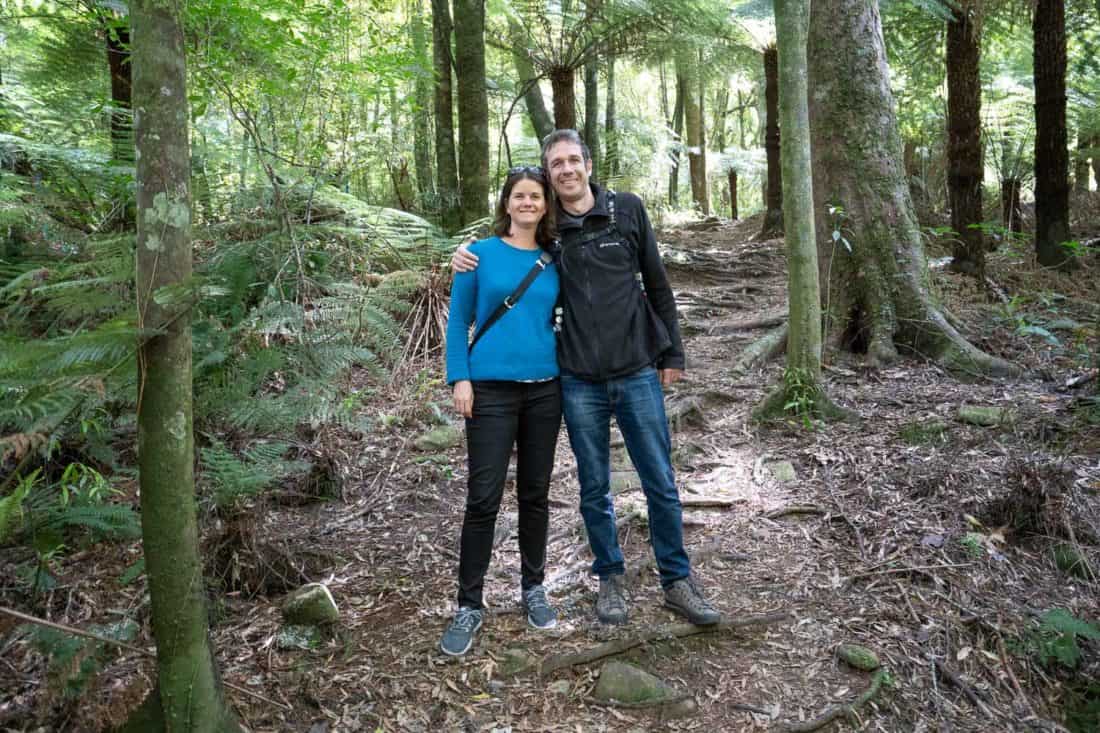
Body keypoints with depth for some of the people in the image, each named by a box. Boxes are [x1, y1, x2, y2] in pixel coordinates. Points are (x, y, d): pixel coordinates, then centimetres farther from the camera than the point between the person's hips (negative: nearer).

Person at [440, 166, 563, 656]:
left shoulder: (555, 260, 8)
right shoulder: (481, 254, 1)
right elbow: (457, 319, 1)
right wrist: (459, 378, -8)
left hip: (545, 389, 3)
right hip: (491, 389, -3)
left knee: (535, 493, 12)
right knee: (483, 498, -3)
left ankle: (533, 589, 28)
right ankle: (469, 606, 10)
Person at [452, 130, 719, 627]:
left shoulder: (627, 209, 2)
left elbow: (657, 285, 6)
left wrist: (672, 353, 6)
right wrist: (468, 256, -4)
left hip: (638, 374, 0)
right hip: (580, 383, 1)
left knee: (661, 484, 6)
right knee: (595, 489, 11)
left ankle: (677, 581, 23)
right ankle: (610, 578, 29)